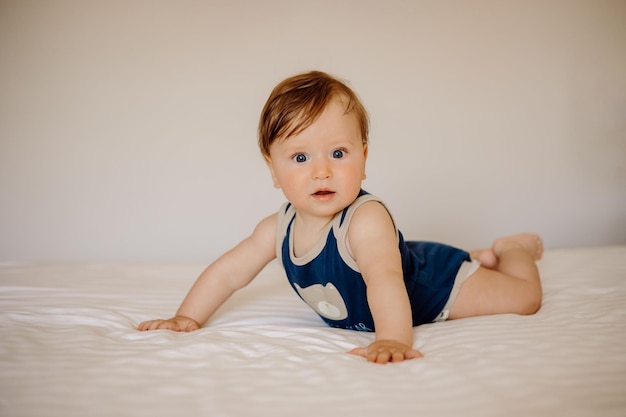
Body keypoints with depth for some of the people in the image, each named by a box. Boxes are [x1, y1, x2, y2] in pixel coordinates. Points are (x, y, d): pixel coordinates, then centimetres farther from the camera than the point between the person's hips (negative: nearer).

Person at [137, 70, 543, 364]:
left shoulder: (367, 220, -41)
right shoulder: (279, 228, -21)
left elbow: (385, 280, -57)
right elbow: (229, 272, -11)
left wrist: (393, 340, -72)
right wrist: (188, 318, -18)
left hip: (432, 281, -6)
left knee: (525, 298, 1)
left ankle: (514, 247, 30)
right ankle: (481, 256, 48)